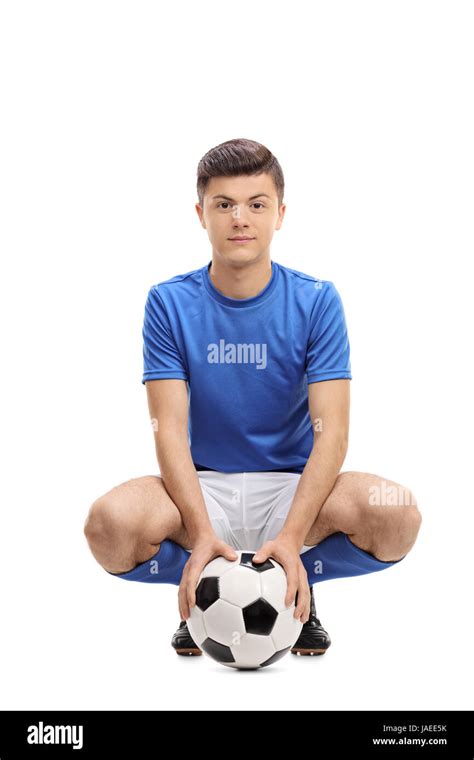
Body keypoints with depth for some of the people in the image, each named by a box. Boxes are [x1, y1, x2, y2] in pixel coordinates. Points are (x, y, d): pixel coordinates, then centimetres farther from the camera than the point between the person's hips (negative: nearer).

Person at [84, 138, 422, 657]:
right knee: (111, 522, -31)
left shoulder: (316, 301, -6)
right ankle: (200, 593, 2)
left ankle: (296, 590, 2)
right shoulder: (170, 303, -4)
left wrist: (291, 537, -27)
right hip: (201, 486, 0)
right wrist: (201, 533, -27)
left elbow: (331, 431, -13)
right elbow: (170, 429, -11)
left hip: (292, 487, 0)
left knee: (396, 515, -29)